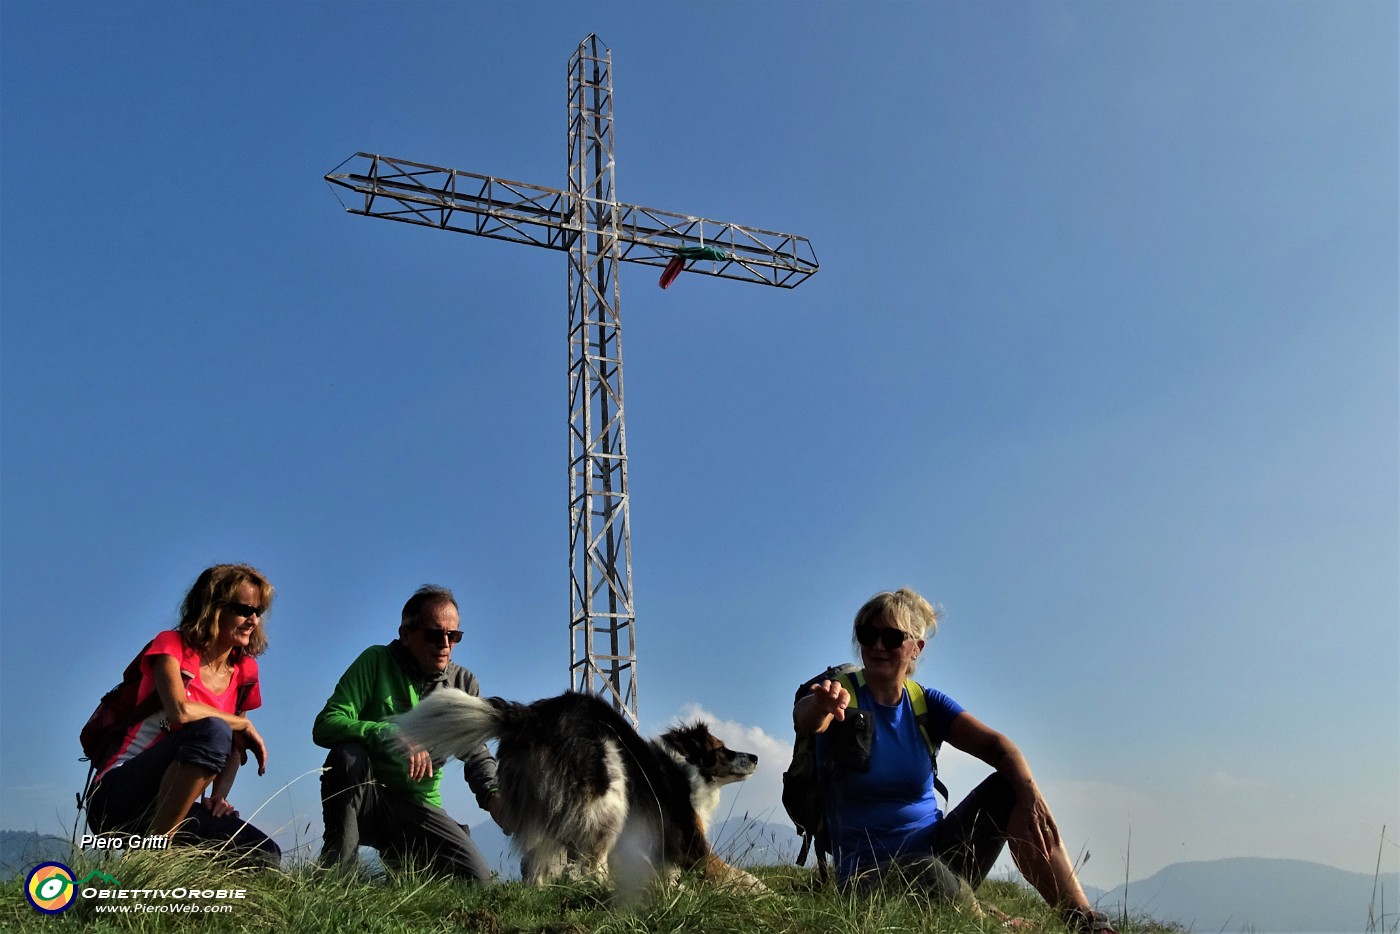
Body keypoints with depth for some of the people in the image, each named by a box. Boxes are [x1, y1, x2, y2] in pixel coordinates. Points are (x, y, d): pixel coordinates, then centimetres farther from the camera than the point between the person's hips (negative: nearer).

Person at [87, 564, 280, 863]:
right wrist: (244, 724, -11)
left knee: (265, 855, -17)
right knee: (211, 730, -34)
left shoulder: (243, 672, 11)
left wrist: (220, 795, -9)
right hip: (119, 794, -5)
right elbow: (181, 711, -24)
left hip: (172, 806, 6)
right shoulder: (172, 645, -5)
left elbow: (233, 748, 9)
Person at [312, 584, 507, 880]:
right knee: (348, 753, -33)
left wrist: (492, 795, -20)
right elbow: (325, 726, -17)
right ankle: (337, 868, -21)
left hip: (418, 807, 3)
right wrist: (390, 736, -33)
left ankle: (401, 867, 12)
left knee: (477, 881, -17)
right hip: (363, 798, -2)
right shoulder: (376, 662, -6)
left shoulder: (464, 684, 4)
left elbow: (477, 755, 2)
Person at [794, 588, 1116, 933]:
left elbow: (996, 745, -11)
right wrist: (820, 705, -57)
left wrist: (1029, 796, -32)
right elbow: (804, 719, -31)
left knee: (1012, 787, -16)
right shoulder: (841, 695, -7)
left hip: (937, 853, 5)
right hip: (872, 874, -5)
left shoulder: (926, 703, 4)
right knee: (929, 875, -38)